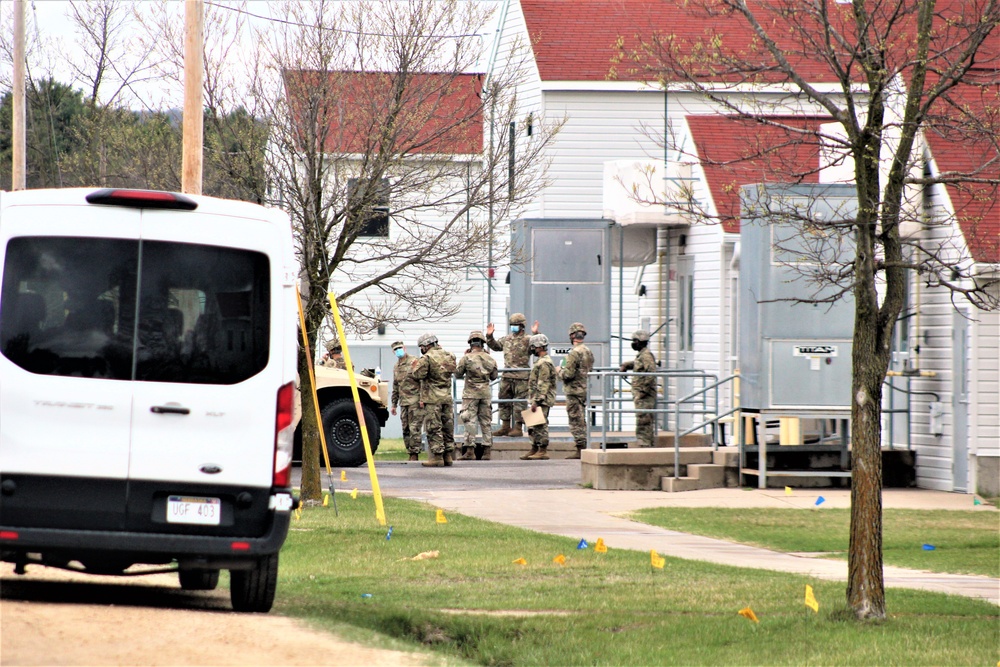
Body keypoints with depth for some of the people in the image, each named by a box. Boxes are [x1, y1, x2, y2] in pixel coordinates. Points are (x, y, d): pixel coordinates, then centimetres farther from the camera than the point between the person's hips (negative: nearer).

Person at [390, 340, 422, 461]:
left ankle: (414, 454, -8)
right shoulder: (396, 367, 18)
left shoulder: (414, 362, -6)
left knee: (414, 428, -10)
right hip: (403, 402, 8)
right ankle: (410, 453, 12)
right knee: (405, 430, 7)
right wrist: (394, 404, 23)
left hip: (414, 400, -8)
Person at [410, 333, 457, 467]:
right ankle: (448, 455, 15)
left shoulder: (427, 358, -12)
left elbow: (417, 375, -16)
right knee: (447, 426, 12)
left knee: (433, 428, -4)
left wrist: (415, 367, 4)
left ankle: (437, 457, -6)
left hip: (432, 398, -7)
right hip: (447, 397, 7)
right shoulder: (449, 356, 10)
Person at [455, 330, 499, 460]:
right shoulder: (489, 359, 2)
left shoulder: (466, 358, -9)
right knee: (486, 422, 9)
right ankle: (487, 451, 7)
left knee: (470, 421, -2)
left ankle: (470, 450, -7)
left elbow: (458, 374, 1)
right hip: (486, 392, 3)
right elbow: (494, 376, 12)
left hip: (471, 392, -3)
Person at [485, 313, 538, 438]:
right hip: (507, 376, 7)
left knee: (519, 403, -2)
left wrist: (535, 334, -29)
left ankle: (518, 428, 3)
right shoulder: (507, 339, 15)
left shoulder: (527, 340, -4)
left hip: (521, 377, -7)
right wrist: (489, 336, 15)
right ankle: (505, 427, 19)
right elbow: (495, 346, 28)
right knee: (504, 401, 10)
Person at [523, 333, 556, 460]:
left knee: (540, 426, -8)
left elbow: (542, 385, -21)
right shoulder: (542, 362, 19)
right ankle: (534, 450, 18)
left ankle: (543, 451, -7)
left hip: (542, 400, -11)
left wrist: (536, 401, -23)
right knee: (534, 427, 13)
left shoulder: (544, 363, -15)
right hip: (538, 400, 11)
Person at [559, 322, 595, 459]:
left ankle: (580, 449, -6)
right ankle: (583, 449, 16)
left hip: (574, 391, -9)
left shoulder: (574, 353, -18)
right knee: (581, 421, 14)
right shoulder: (588, 352, 10)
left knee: (577, 422, -5)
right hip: (585, 390, 9)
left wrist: (560, 370, -1)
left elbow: (569, 374, -23)